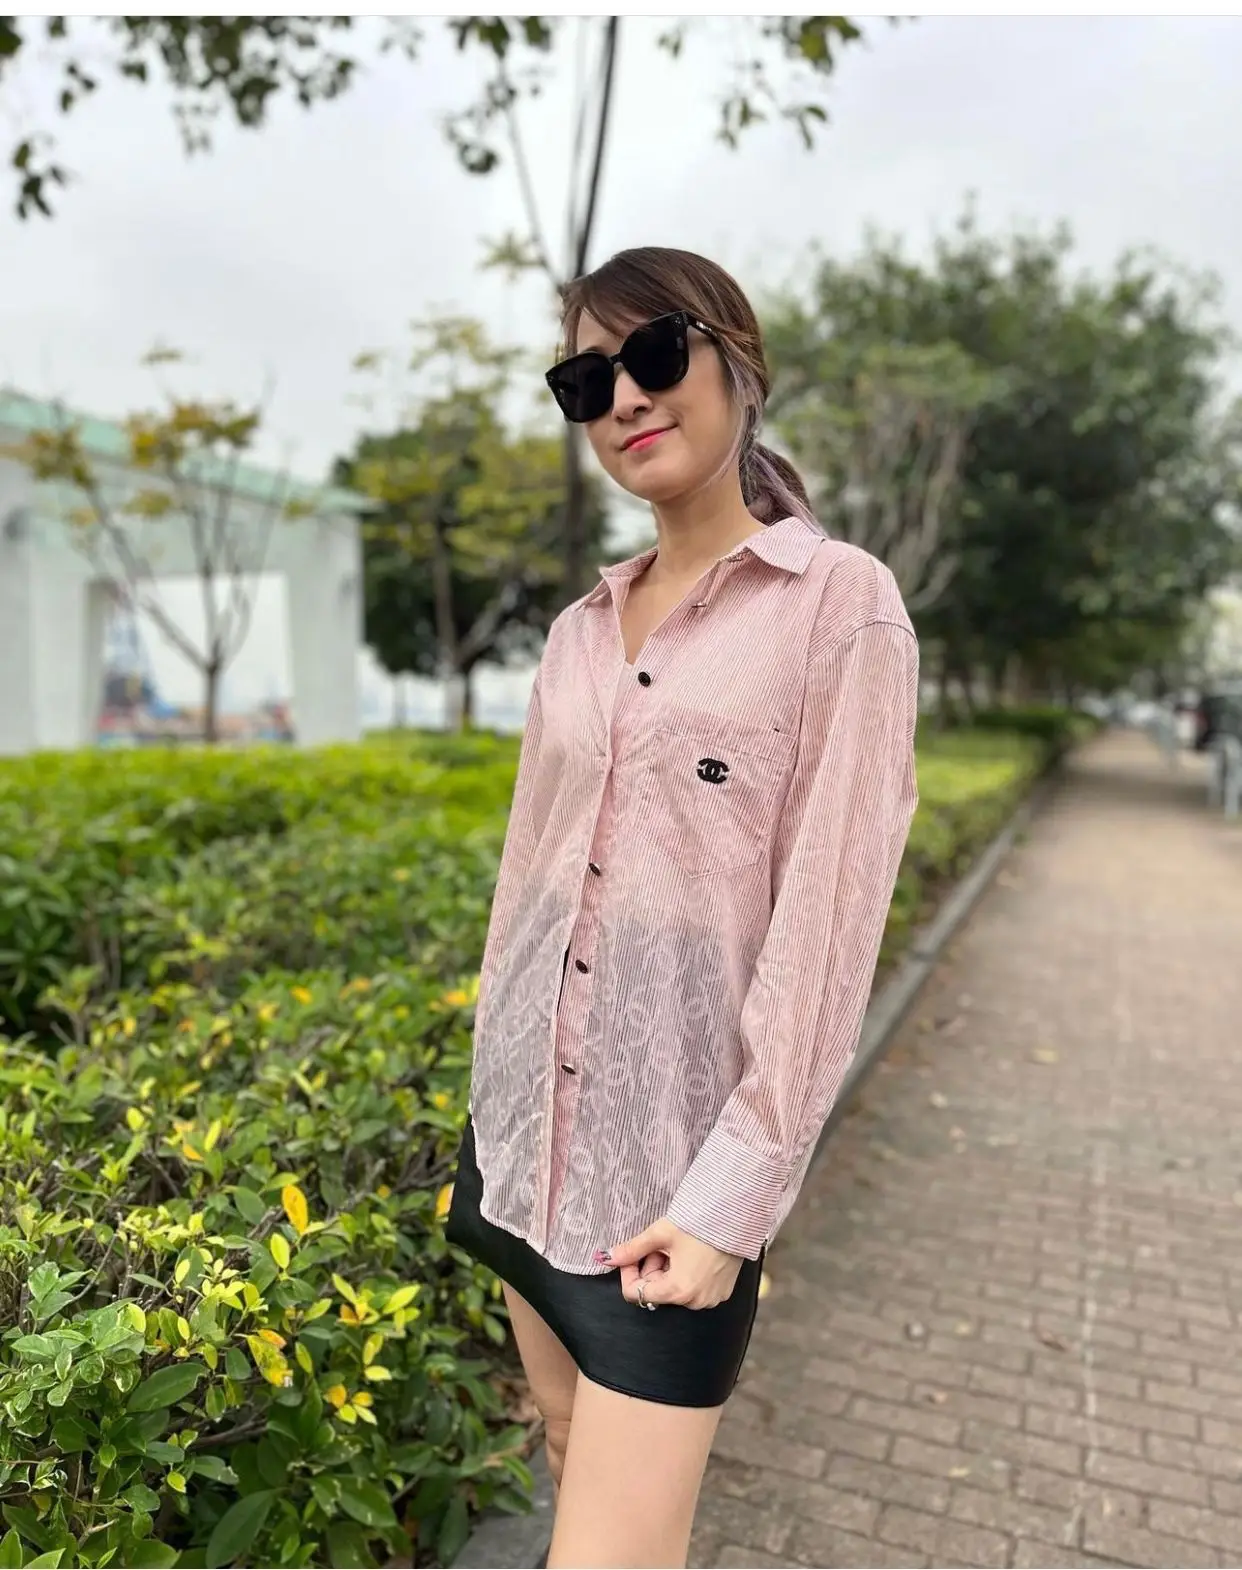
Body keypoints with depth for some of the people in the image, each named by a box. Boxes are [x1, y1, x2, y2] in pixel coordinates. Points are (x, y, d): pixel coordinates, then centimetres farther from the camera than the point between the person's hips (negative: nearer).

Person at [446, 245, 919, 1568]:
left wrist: (736, 1191, -15)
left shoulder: (841, 601, -9)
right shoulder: (580, 633, 8)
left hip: (680, 1149, -6)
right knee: (571, 1456, 21)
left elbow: (827, 917, -14)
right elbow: (529, 870, 11)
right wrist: (486, 1107, 14)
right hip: (532, 1122, 6)